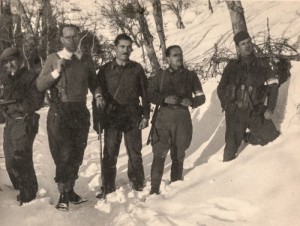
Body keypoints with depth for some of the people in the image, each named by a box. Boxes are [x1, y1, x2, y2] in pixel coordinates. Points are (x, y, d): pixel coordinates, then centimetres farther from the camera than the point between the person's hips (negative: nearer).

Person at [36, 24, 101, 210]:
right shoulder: (54, 59, 0)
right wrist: (56, 71, -15)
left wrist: (98, 95, -3)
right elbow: (40, 85, -3)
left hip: (80, 111, 3)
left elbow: (93, 82, 16)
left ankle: (70, 190, 26)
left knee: (77, 153, 10)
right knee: (64, 154, -5)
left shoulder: (87, 59, 7)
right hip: (60, 111, -3)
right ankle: (63, 195, 8)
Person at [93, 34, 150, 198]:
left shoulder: (137, 69, 4)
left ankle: (137, 184, 23)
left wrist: (145, 116, 1)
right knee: (109, 154, 3)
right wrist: (97, 120, -3)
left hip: (133, 118, 0)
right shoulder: (106, 70, 4)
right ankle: (108, 187, 15)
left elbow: (144, 94, 6)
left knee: (135, 153, 8)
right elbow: (98, 93, 6)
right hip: (111, 118, 0)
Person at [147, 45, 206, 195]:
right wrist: (165, 99, -14)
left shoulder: (190, 75, 9)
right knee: (159, 154, -9)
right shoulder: (161, 75, 9)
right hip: (164, 117, -1)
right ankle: (154, 189, -4)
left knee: (178, 155, 9)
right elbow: (150, 94, 4)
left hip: (182, 117, 1)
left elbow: (201, 97, 10)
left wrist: (191, 102, -12)